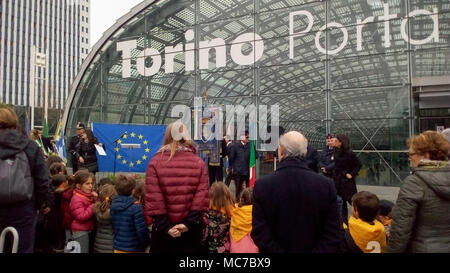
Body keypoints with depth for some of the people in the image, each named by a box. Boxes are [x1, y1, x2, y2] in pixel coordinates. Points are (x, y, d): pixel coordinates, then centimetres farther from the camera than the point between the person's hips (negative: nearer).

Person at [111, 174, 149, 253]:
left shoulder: (113, 205, -2)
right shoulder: (136, 207, -19)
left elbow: (114, 227, 7)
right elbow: (141, 230, -19)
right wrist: (146, 244, -4)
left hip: (117, 248, 5)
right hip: (134, 249, -5)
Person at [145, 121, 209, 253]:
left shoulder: (155, 162, -8)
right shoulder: (198, 162, -4)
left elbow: (153, 198, -13)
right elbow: (202, 196, -11)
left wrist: (165, 226, -10)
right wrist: (189, 222, -10)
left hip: (163, 229, -1)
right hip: (191, 229, 1)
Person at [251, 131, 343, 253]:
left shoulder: (262, 185, -19)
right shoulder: (326, 185, -14)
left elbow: (259, 232, -19)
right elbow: (335, 233, -13)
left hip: (276, 249, -1)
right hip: (311, 248, 2)